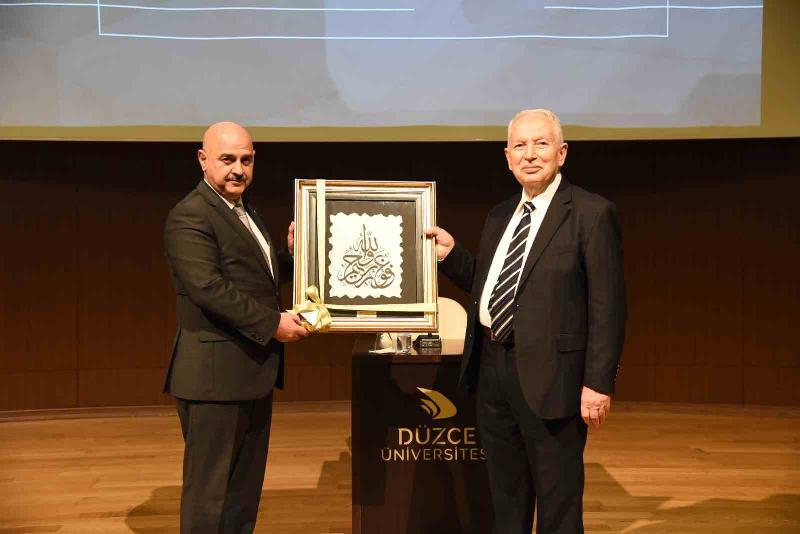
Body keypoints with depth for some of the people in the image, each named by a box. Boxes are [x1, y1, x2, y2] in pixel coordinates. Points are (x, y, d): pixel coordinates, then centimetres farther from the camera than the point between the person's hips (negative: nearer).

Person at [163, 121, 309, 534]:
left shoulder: (245, 213, 17)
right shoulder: (190, 217, -13)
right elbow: (209, 287, -23)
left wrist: (291, 251, 6)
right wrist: (272, 324, -21)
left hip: (253, 369, 9)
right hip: (215, 372, -9)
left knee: (245, 484, 16)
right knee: (210, 485, 1)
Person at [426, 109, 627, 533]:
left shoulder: (592, 213, -9)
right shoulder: (500, 214, 12)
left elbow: (608, 307, -13)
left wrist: (598, 384, -16)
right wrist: (450, 254, 4)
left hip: (548, 375, -6)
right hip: (493, 367, 7)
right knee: (506, 500, 19)